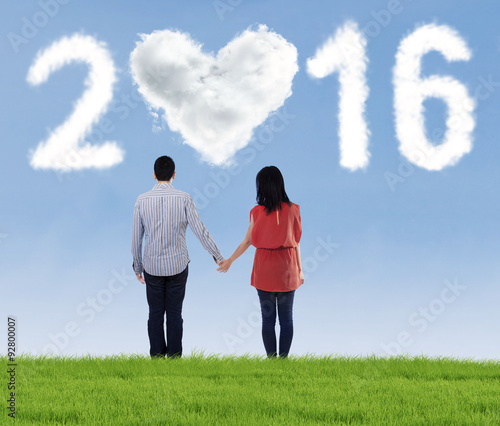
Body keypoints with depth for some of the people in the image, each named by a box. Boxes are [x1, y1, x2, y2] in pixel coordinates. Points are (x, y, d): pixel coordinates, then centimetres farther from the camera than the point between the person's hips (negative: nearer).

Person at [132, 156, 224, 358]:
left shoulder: (142, 200, -7)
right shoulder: (184, 199, -10)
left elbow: (136, 237, -2)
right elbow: (200, 231, -8)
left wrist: (137, 266, 11)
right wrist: (217, 256, 4)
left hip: (152, 267, 0)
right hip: (177, 265, 0)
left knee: (155, 314, 10)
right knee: (174, 314, 8)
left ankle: (156, 358, 13)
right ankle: (174, 358, 11)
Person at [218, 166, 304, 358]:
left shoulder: (257, 212, -9)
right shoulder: (292, 210, -6)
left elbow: (247, 241, -2)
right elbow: (296, 242, -1)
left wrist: (229, 261, 13)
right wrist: (300, 270, 9)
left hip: (265, 270, -1)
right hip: (287, 270, 1)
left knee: (268, 319, 6)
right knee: (286, 319, 8)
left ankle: (271, 359, 8)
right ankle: (283, 360, 7)